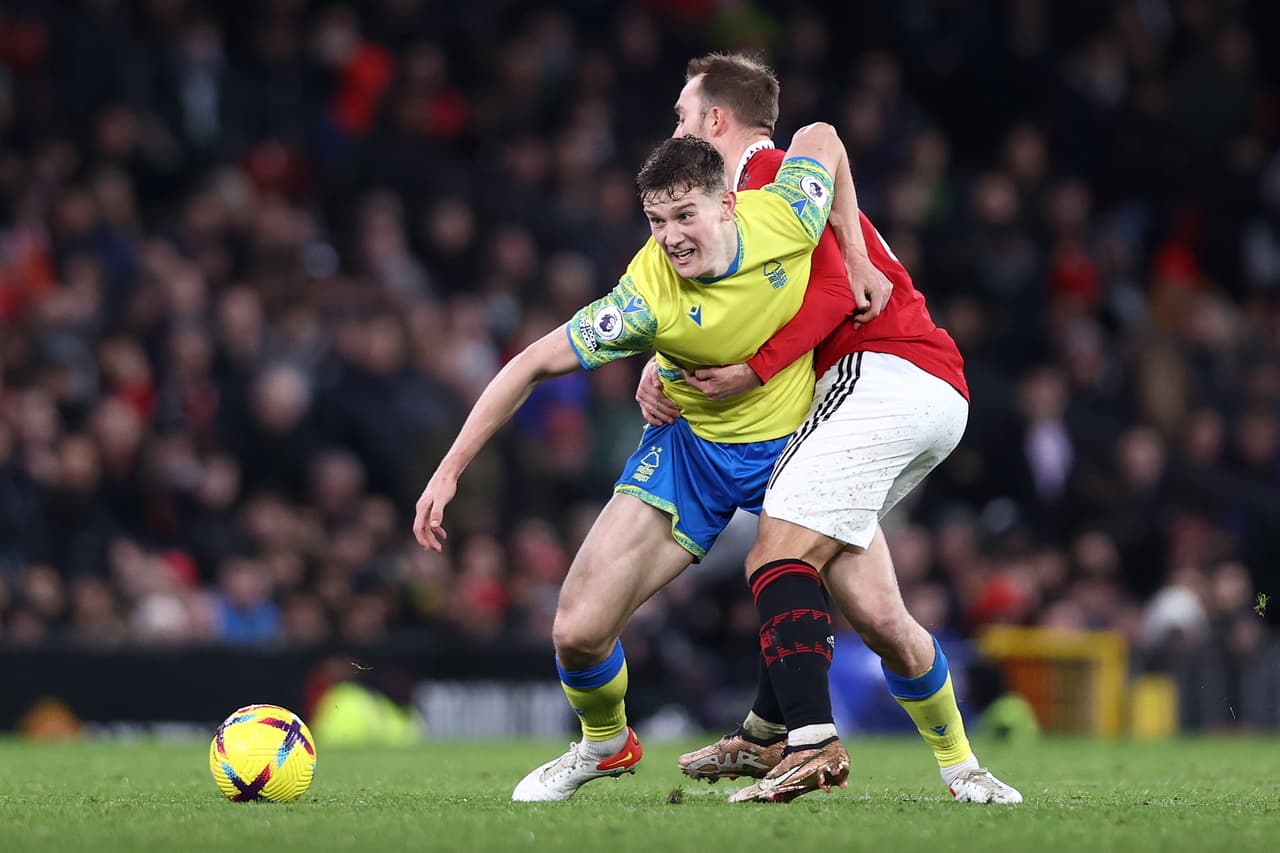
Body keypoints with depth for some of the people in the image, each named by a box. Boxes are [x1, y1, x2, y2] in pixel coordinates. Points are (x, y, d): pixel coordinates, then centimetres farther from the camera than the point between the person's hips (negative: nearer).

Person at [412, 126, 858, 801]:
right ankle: (606, 744, 25)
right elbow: (532, 365, -19)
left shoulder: (783, 217, -22)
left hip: (794, 439, 1)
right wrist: (448, 472, -20)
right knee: (578, 632, -9)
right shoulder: (646, 297, -27)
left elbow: (819, 136, 0)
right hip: (692, 445, -1)